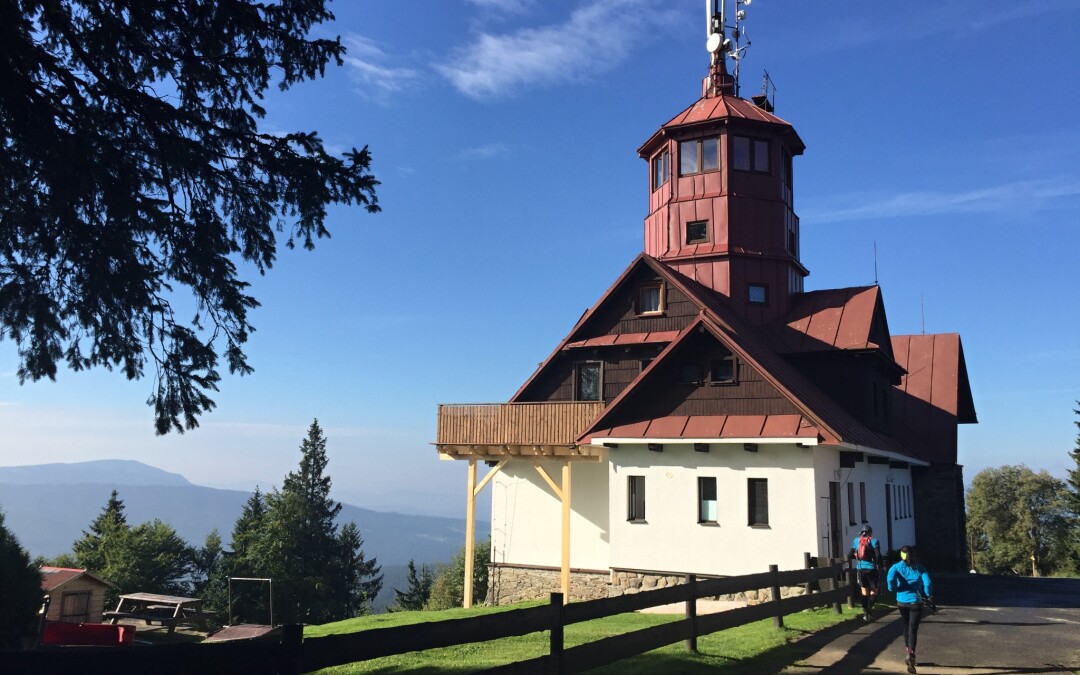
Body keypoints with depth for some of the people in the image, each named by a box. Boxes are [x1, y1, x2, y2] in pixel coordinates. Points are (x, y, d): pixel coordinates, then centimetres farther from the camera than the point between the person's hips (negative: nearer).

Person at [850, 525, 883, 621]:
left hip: (860, 568, 3)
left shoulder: (856, 540, 5)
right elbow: (878, 556, -15)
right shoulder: (874, 541, -5)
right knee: (874, 590, 9)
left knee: (864, 591, 14)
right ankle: (870, 607, -15)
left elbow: (851, 555, 7)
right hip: (871, 568, -3)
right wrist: (881, 566, -1)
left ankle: (865, 612, 11)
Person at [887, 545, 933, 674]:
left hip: (902, 601, 1)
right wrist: (929, 597, 0)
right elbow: (927, 583, -12)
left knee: (906, 627, 20)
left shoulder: (897, 567, -1)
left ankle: (909, 654, 30)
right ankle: (910, 656, -20)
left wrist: (894, 589, -1)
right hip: (916, 601, -1)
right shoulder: (919, 568, 1)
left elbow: (890, 579, -19)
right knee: (913, 629, -3)